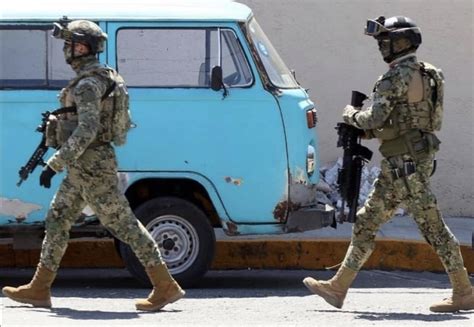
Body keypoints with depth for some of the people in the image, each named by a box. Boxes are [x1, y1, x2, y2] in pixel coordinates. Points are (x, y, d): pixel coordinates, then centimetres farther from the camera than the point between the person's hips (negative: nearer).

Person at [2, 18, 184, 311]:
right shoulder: (101, 78, 14)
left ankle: (166, 287, -4)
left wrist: (55, 164, -25)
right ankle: (39, 289, 15)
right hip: (82, 168, 11)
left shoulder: (88, 84, -18)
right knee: (57, 221, 12)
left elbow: (86, 130, -26)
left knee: (124, 224, -7)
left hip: (92, 166, -11)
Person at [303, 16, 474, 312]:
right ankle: (338, 287, 14)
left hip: (405, 165, -10)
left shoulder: (398, 77, -15)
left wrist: (351, 115, 0)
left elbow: (375, 118, -21)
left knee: (432, 226, -5)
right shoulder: (425, 75, 15)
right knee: (367, 222, 11)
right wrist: (373, 132, 15)